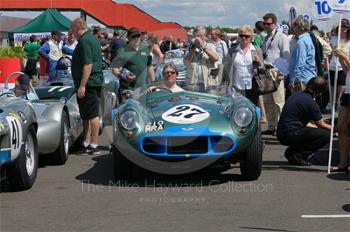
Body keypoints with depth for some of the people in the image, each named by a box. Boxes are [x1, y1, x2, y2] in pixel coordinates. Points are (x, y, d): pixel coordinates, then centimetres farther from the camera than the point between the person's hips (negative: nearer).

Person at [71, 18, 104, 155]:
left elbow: (88, 65, -22)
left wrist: (82, 86, -23)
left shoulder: (84, 41, -15)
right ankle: (87, 143, 20)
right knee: (89, 115, 14)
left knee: (91, 114, -7)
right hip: (96, 81, 10)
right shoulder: (93, 39, 17)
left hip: (88, 83, -10)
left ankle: (94, 145, -4)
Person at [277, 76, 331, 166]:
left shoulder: (297, 95, 14)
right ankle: (296, 155, -11)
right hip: (290, 134, -9)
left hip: (282, 134, 9)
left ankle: (292, 151, 11)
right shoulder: (310, 102, -13)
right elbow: (321, 125, 0)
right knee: (326, 135, -12)